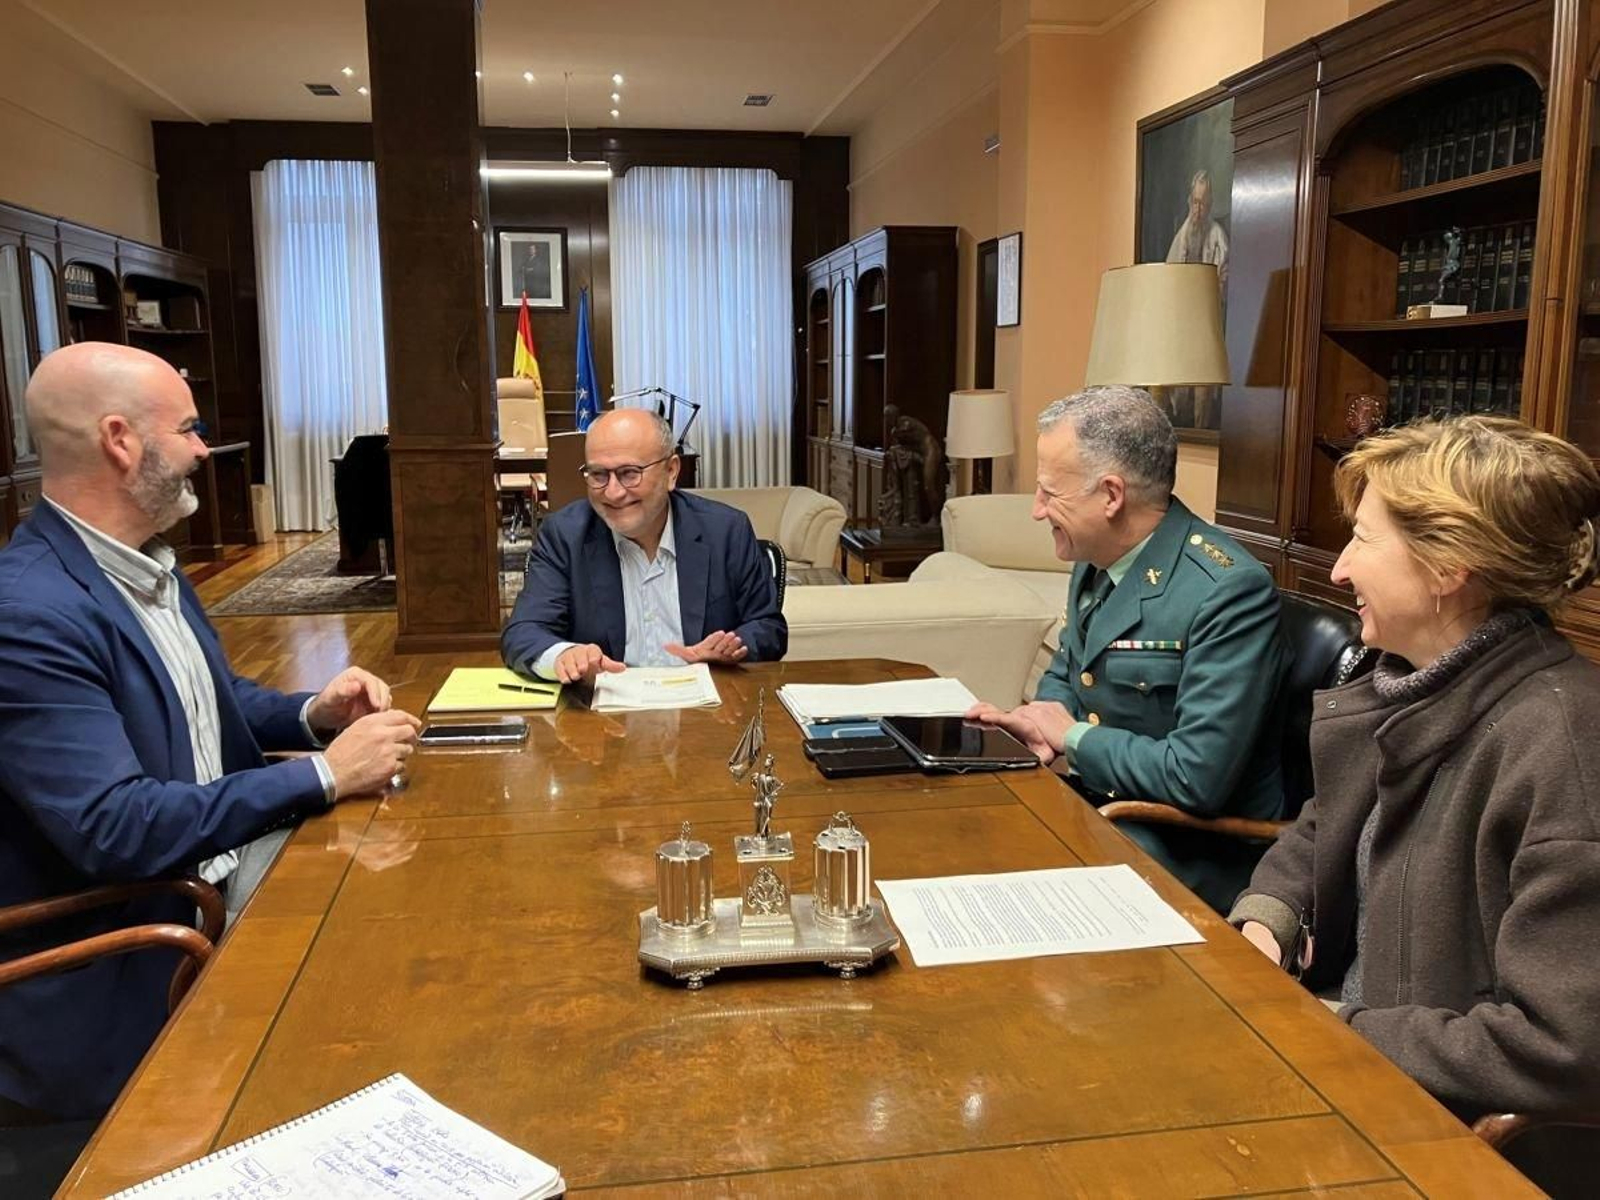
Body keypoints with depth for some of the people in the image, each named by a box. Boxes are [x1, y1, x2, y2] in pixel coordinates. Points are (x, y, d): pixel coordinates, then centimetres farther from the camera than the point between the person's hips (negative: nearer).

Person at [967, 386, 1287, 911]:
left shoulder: (1229, 590, -23)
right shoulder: (1096, 562, 4)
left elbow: (1198, 775, -27)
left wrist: (1072, 737, -14)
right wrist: (1045, 719, -4)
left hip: (1190, 855, -8)